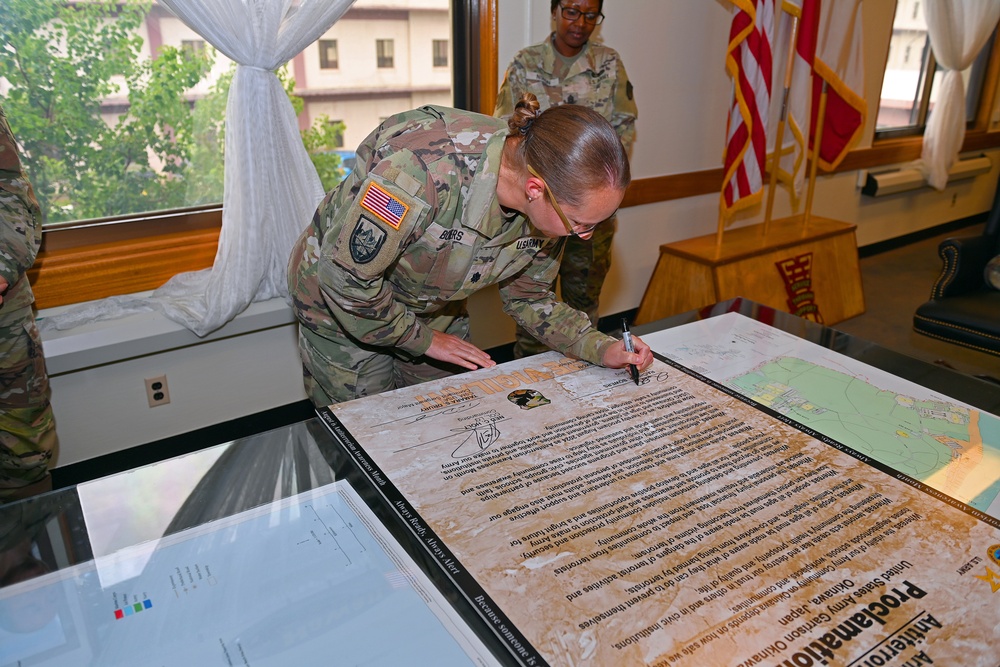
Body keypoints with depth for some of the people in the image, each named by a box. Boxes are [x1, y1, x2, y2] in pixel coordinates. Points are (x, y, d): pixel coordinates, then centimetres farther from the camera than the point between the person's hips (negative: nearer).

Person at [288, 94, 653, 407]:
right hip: (340, 304, -5)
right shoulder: (425, 170, -42)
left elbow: (528, 297, -2)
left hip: (434, 307, 5)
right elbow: (346, 277, -31)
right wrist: (422, 338, -18)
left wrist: (602, 349, -15)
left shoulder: (549, 205, -19)